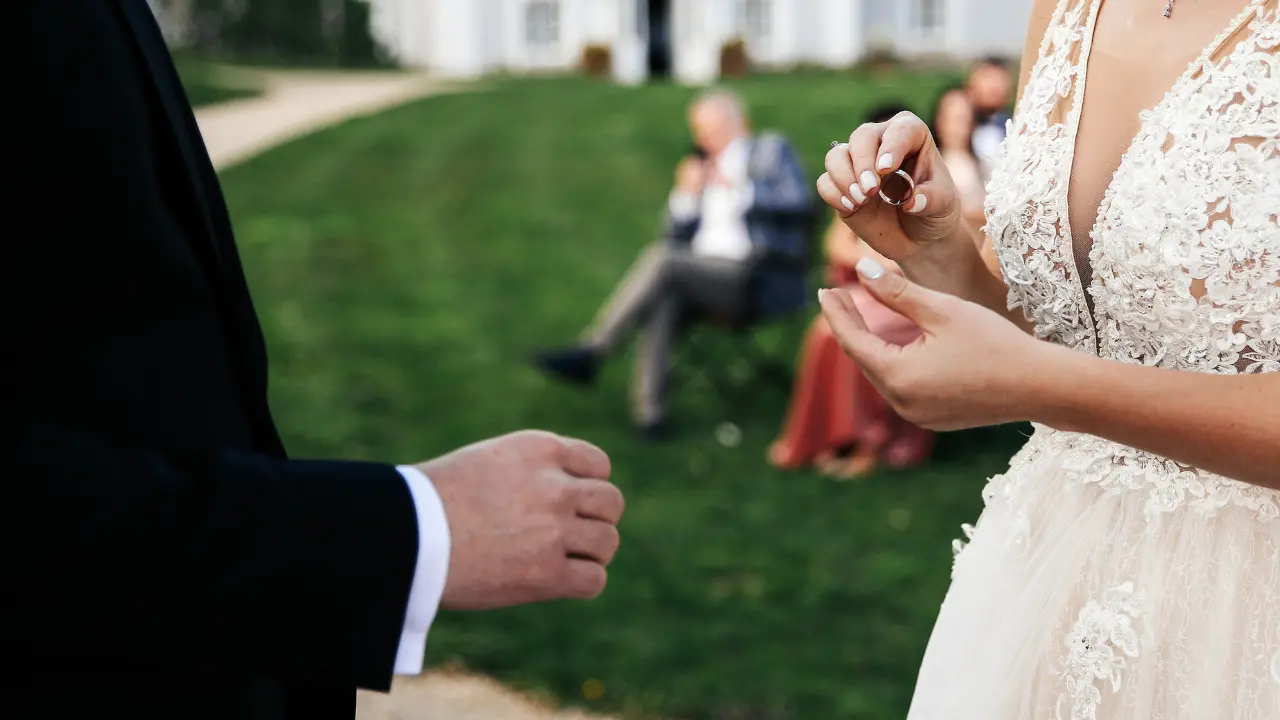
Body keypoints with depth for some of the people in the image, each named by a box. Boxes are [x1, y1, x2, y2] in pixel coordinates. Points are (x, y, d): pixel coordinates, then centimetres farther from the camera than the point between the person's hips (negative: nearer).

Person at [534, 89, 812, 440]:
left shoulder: (771, 150, 10)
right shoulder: (702, 168, 25)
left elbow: (798, 198, -8)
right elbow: (678, 236, 18)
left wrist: (739, 189, -19)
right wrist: (687, 195, 0)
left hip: (756, 277, -5)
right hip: (704, 273, 5)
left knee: (661, 258, -28)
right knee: (662, 296, -30)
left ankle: (589, 353, -26)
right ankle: (650, 409, -36)